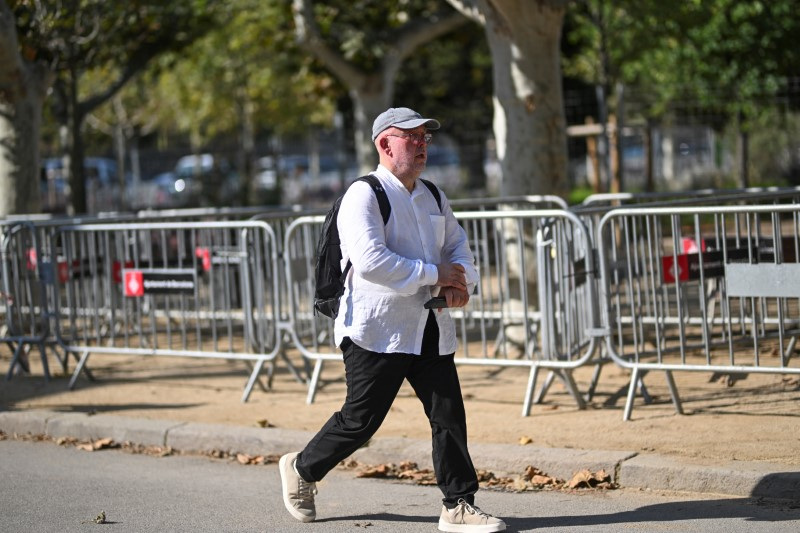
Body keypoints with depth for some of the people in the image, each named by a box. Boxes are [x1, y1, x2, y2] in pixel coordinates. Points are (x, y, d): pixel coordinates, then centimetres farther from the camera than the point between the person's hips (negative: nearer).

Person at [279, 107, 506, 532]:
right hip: (376, 331, -7)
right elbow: (370, 262, -23)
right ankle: (301, 469, 23)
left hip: (430, 329, 7)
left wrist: (461, 282, -4)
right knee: (361, 420, -1)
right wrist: (435, 274, -18)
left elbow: (458, 247, 19)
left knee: (449, 417, 0)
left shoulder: (433, 198, 16)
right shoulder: (363, 196, -11)